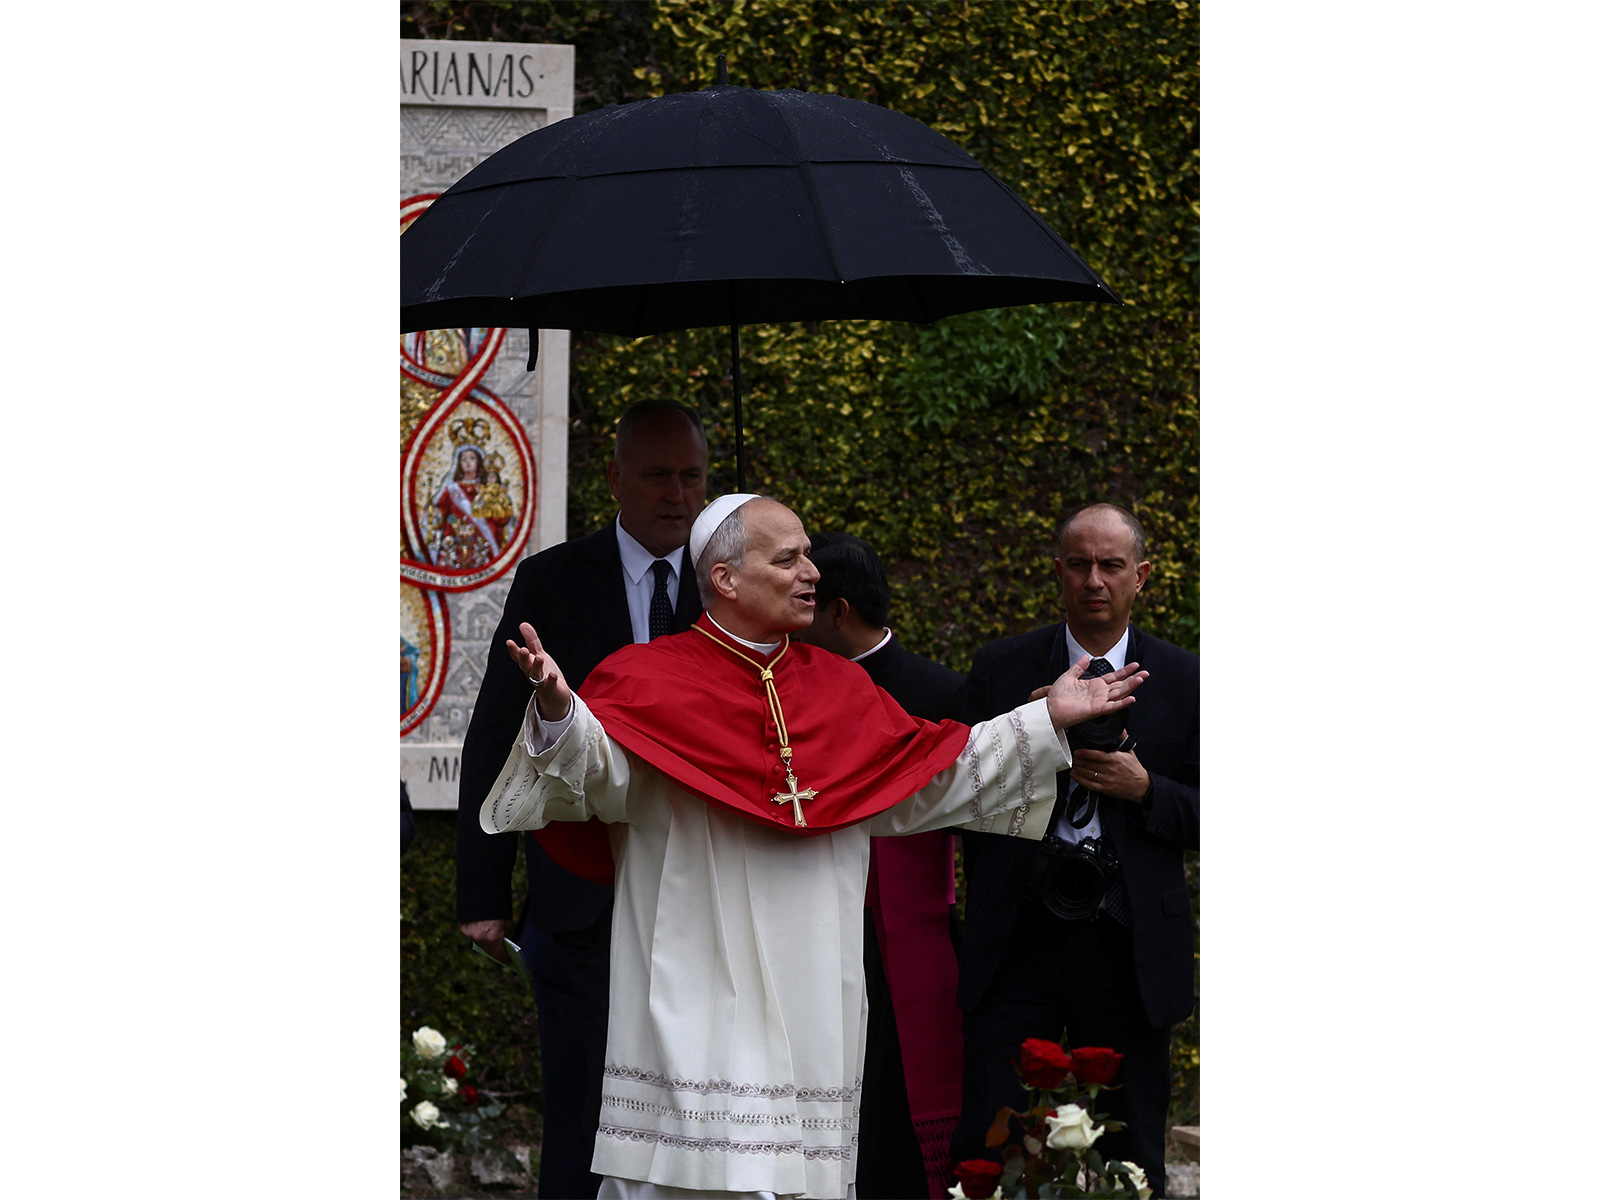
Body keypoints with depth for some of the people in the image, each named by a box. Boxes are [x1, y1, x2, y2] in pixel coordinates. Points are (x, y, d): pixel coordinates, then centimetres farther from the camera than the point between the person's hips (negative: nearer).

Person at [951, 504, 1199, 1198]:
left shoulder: (1182, 682, 6)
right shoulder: (1001, 671, 7)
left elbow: (1205, 816, 4)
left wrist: (1144, 789, -10)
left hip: (1129, 951, 0)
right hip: (1018, 944, 0)